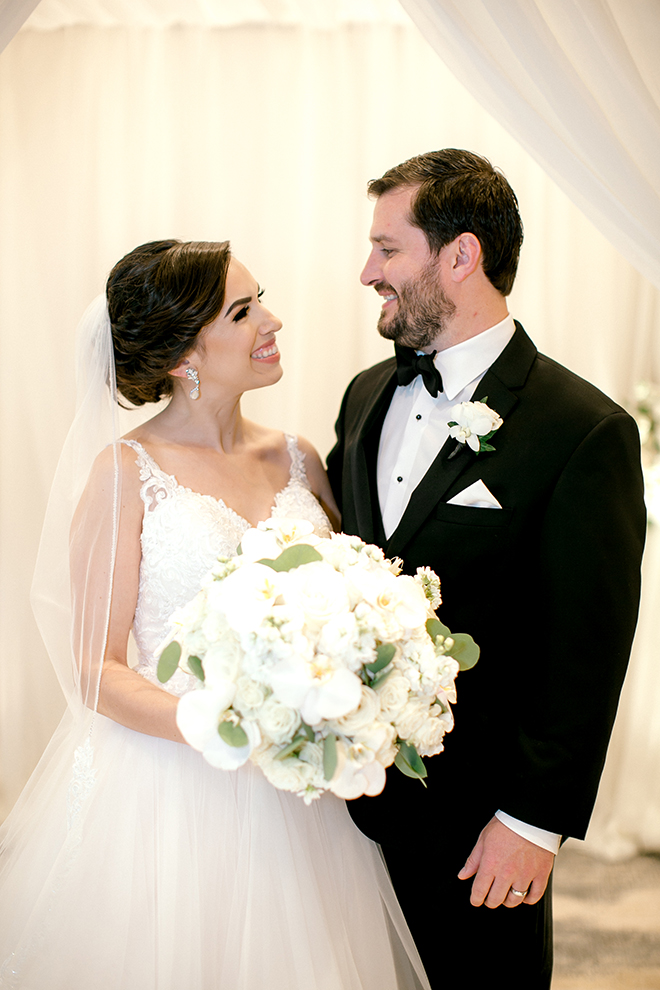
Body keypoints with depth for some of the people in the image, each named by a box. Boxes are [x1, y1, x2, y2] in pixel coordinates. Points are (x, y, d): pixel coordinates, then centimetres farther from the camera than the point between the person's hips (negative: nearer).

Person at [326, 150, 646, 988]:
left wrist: (535, 822, -14)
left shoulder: (586, 431, -16)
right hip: (352, 789, 6)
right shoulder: (366, 395, 6)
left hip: (474, 821, -5)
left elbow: (587, 657, -15)